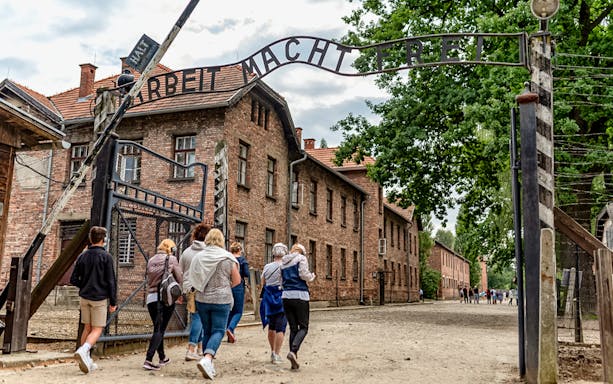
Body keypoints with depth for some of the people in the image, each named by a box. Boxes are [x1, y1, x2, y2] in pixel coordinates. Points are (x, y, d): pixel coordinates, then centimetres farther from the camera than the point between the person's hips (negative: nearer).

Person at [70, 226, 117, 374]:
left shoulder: (82, 256, 5)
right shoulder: (106, 256, -10)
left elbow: (73, 280, 6)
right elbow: (111, 281, -11)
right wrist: (113, 302, -6)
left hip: (84, 297, 5)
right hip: (99, 298, -5)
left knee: (87, 328, 15)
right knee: (97, 329, 0)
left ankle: (86, 360, 18)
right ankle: (83, 351, -25)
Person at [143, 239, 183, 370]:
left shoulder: (151, 260, 11)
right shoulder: (172, 259, -2)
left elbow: (149, 280, 14)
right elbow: (180, 278, 0)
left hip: (151, 297, 5)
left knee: (158, 328, 17)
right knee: (160, 330, -4)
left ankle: (162, 358, 30)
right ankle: (148, 360, -15)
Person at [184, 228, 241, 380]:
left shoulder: (198, 256, -1)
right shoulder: (227, 258, -7)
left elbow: (191, 279, 3)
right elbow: (237, 280, -2)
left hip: (202, 299, 3)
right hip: (221, 300, -3)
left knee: (207, 331, 15)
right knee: (218, 331, 2)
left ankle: (209, 366, 18)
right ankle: (207, 359, -21)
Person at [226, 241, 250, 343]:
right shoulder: (242, 260, -3)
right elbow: (247, 274, -11)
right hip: (238, 287, -3)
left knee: (230, 311, 13)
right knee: (238, 311, 5)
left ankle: (230, 336, 15)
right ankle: (230, 328, -21)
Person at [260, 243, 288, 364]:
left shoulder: (267, 267, 2)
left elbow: (263, 283, 9)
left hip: (269, 298, 4)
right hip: (282, 297, -4)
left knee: (271, 327, 18)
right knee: (280, 327, 0)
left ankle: (272, 352, 29)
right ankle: (277, 354, -3)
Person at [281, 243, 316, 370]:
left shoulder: (283, 262, 18)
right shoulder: (301, 258, 0)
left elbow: (282, 279, 18)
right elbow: (304, 274, -11)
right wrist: (312, 276, 8)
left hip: (286, 295, 6)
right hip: (300, 295, -5)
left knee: (293, 328, 9)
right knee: (303, 327, 2)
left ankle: (294, 361, 4)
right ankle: (293, 351, -21)